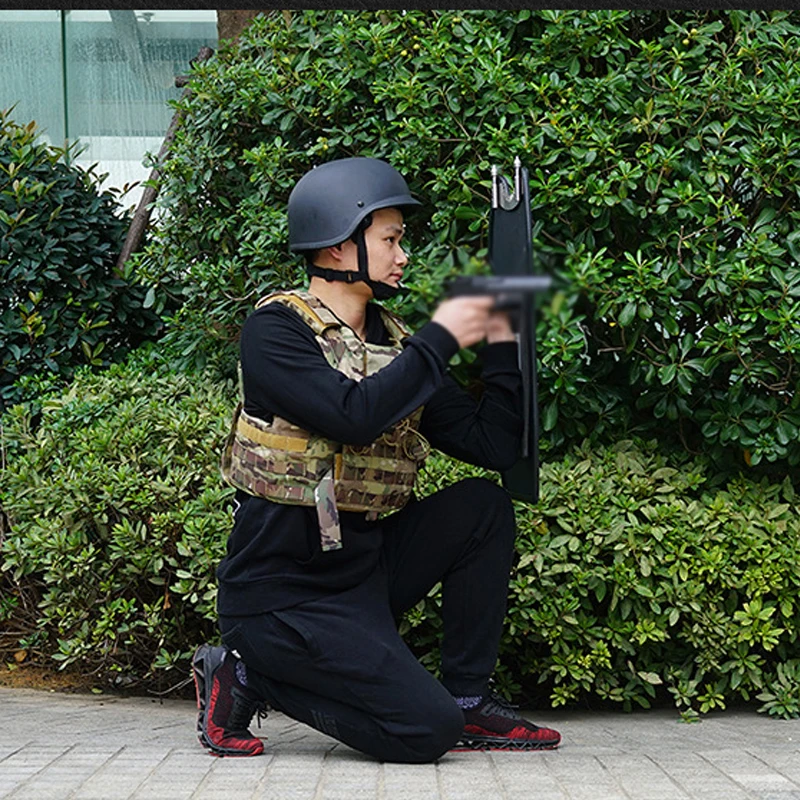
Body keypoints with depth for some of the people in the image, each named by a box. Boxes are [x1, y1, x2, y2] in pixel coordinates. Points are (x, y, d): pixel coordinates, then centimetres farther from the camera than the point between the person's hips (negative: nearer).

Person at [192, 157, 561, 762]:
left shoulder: (396, 345, 10)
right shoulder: (276, 330, -11)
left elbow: (495, 447, 6)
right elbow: (355, 416, -28)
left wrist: (502, 342, -2)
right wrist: (441, 338, -18)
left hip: (366, 565, 8)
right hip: (285, 593, -8)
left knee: (484, 508, -3)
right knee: (427, 733, -17)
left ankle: (468, 700, 4)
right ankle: (248, 676, 0)